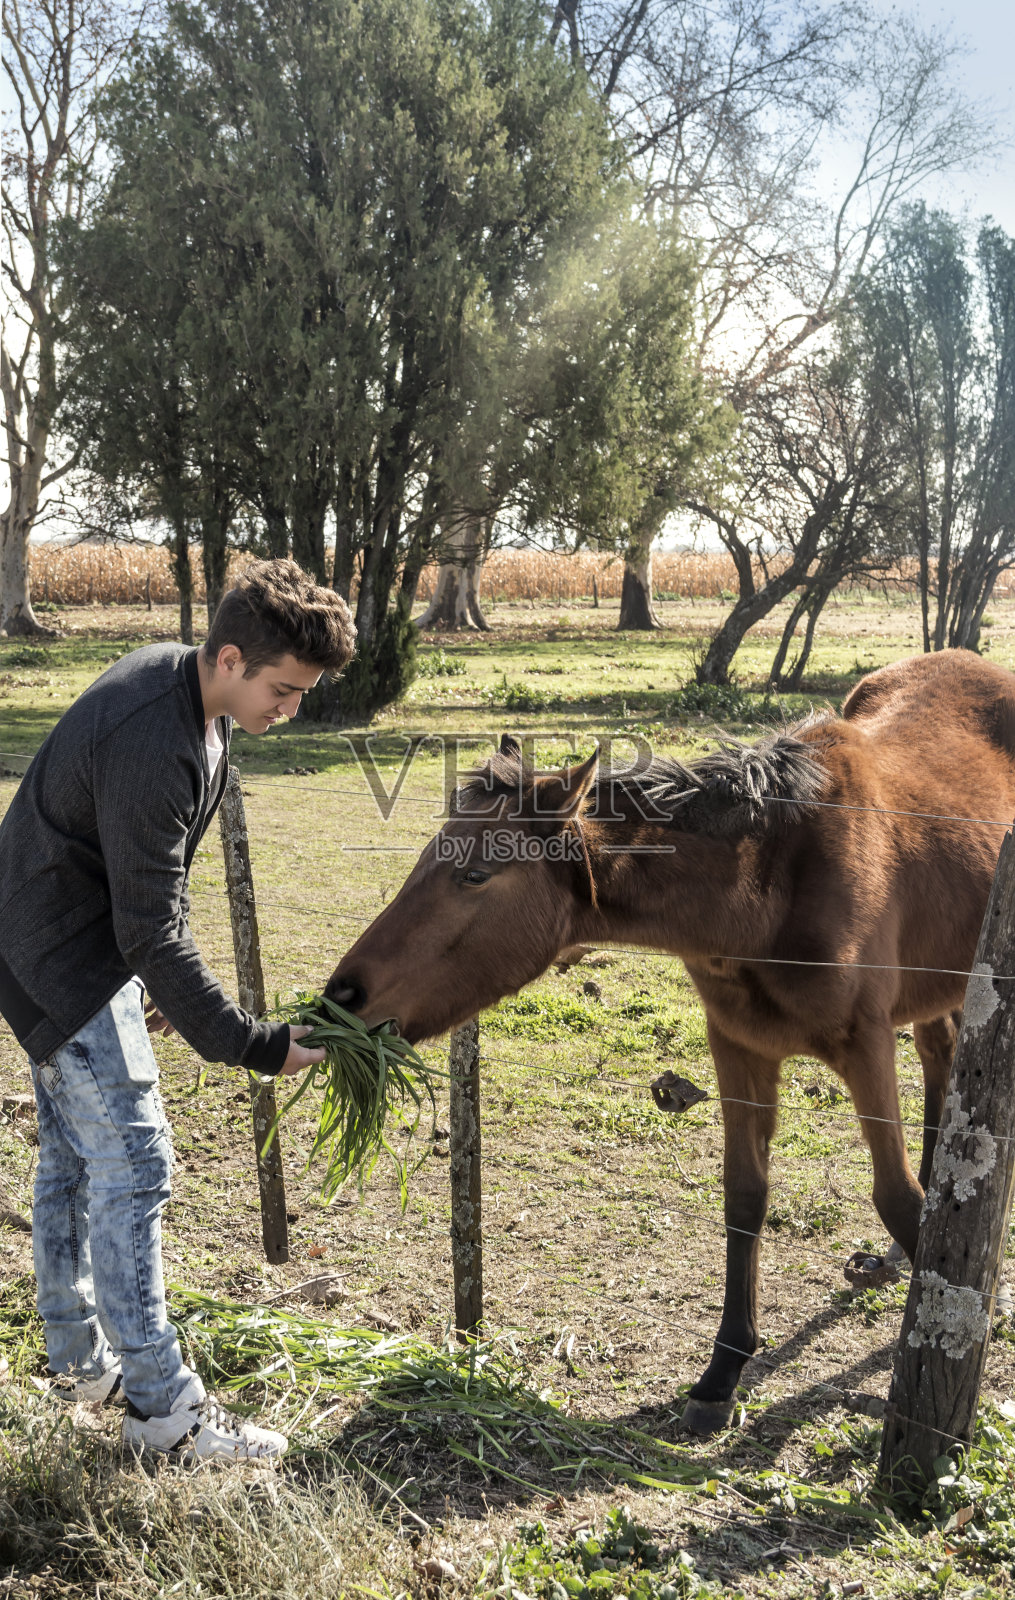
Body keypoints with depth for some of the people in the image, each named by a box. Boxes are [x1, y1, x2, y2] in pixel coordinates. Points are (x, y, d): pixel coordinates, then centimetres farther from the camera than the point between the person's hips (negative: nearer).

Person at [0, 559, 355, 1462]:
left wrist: (154, 976, 17)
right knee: (133, 1167, -7)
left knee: (75, 1155, 18)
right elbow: (152, 935, -29)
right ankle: (164, 1409, 2)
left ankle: (80, 1361, 33)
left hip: (85, 946, 10)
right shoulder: (152, 751, -31)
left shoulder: (178, 677, 0)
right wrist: (254, 1046, -27)